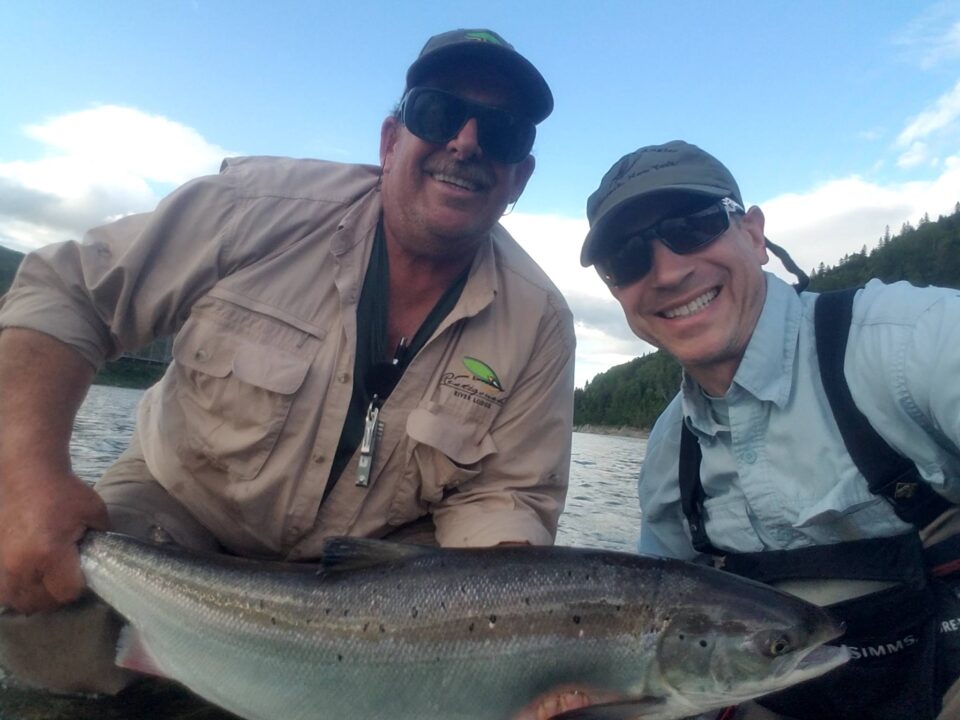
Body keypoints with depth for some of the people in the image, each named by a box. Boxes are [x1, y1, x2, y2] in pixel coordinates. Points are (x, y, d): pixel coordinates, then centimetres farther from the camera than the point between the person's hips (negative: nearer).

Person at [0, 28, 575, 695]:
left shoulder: (539, 323, -13)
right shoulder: (263, 207, -17)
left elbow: (501, 497, -11)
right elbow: (63, 294, -13)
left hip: (374, 561, 3)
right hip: (178, 509, -1)